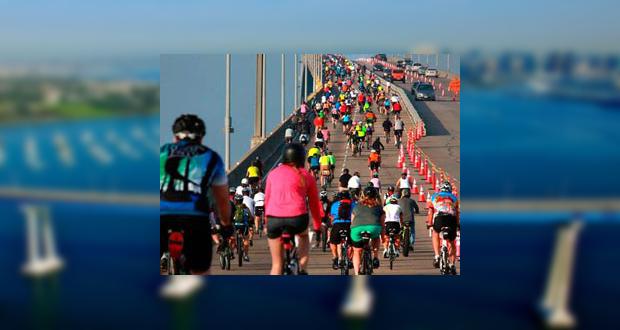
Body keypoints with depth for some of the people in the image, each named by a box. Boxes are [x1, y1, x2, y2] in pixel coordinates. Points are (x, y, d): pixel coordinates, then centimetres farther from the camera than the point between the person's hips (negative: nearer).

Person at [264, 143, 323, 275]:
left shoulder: (273, 173, 17)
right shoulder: (305, 175, 12)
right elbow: (314, 203, 15)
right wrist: (317, 226, 25)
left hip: (273, 219, 1)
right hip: (296, 218, -1)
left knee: (276, 264, 13)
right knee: (303, 235, 35)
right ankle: (302, 270, 18)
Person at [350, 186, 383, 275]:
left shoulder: (357, 206, 32)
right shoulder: (378, 207, 29)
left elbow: (352, 222, 35)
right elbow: (382, 224, 26)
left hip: (357, 229, 1)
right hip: (373, 227, 0)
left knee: (357, 253, 20)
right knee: (376, 237, 36)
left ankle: (357, 274, 11)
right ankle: (375, 257, 20)